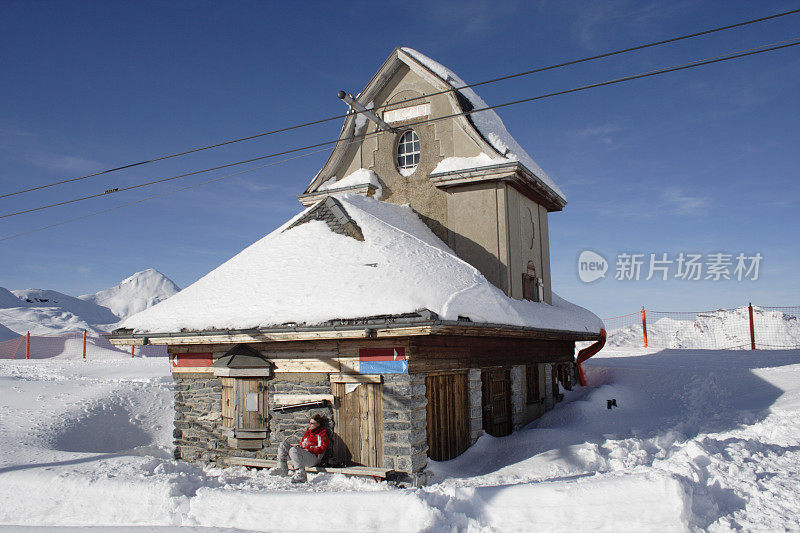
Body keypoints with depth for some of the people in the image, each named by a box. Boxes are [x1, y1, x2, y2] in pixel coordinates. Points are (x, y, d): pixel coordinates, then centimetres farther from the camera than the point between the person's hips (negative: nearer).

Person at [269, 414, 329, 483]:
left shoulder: (322, 433, 1)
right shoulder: (308, 432, 25)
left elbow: (321, 448, -10)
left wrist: (308, 449, -17)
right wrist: (299, 447, 6)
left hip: (314, 458, -9)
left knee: (293, 450, -36)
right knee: (283, 445, 6)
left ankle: (301, 474, -46)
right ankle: (282, 469, -2)